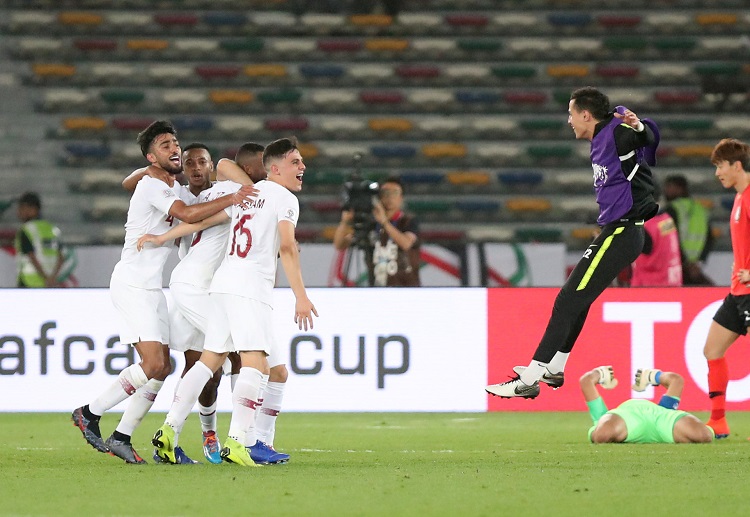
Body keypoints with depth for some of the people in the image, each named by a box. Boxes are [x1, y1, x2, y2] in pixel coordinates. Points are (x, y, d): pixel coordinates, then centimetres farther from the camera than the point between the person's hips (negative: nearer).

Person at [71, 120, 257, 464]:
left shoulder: (177, 190, 15)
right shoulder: (152, 185, -14)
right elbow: (187, 215, -29)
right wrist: (230, 200, -31)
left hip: (151, 289, 10)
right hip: (132, 284, -10)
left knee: (162, 368, 4)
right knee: (153, 365, -18)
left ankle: (121, 438, 8)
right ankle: (89, 414, -6)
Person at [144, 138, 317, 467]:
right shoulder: (285, 199, -2)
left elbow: (203, 219, 27)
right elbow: (286, 246, -16)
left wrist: (162, 238, 39)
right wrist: (300, 296, -20)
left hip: (223, 280, 8)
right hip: (250, 285, -8)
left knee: (210, 360, 13)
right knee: (255, 363, -13)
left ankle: (169, 430, 9)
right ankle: (236, 442, -25)